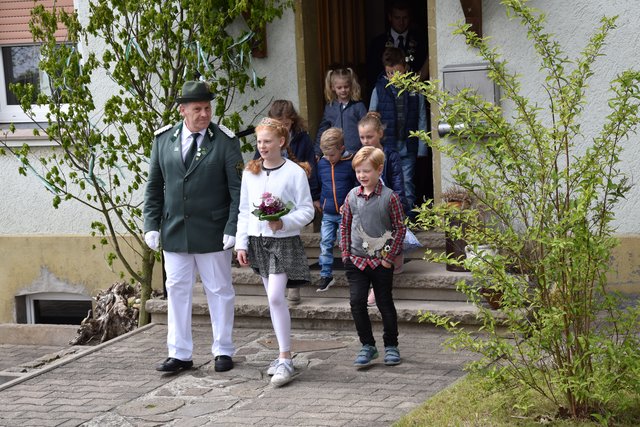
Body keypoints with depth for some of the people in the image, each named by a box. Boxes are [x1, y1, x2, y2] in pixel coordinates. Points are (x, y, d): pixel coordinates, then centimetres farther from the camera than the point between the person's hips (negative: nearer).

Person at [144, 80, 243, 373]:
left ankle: (223, 351, 18)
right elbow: (154, 185, 9)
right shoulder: (164, 139, 4)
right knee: (177, 290, 6)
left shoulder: (225, 141, -5)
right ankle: (180, 354, 14)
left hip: (212, 232, -3)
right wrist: (151, 225, 1)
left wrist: (232, 227, -13)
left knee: (219, 291, 7)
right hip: (173, 231, 3)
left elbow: (237, 189, -5)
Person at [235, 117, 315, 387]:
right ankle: (283, 354, 20)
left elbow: (306, 211, -7)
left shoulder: (295, 172, -8)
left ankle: (285, 360, -11)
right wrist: (241, 244, 6)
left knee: (275, 296, -15)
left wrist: (284, 222, -23)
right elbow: (244, 211, 11)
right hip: (258, 241, 5)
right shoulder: (250, 173, 7)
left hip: (284, 241, -5)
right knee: (274, 298, 11)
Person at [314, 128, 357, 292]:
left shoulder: (351, 163, -10)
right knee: (325, 244, 3)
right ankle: (326, 275, 9)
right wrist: (318, 201, 13)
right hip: (327, 214, 4)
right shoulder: (321, 163, 4)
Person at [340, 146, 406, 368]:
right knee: (357, 302, -3)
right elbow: (345, 225, 12)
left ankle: (391, 346, 22)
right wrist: (346, 253, 4)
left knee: (385, 303, 7)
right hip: (356, 260, 3)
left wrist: (390, 256, -9)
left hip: (381, 261, -3)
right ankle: (367, 346, 9)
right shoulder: (352, 196, 3)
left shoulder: (389, 197, -8)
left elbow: (400, 228, -5)